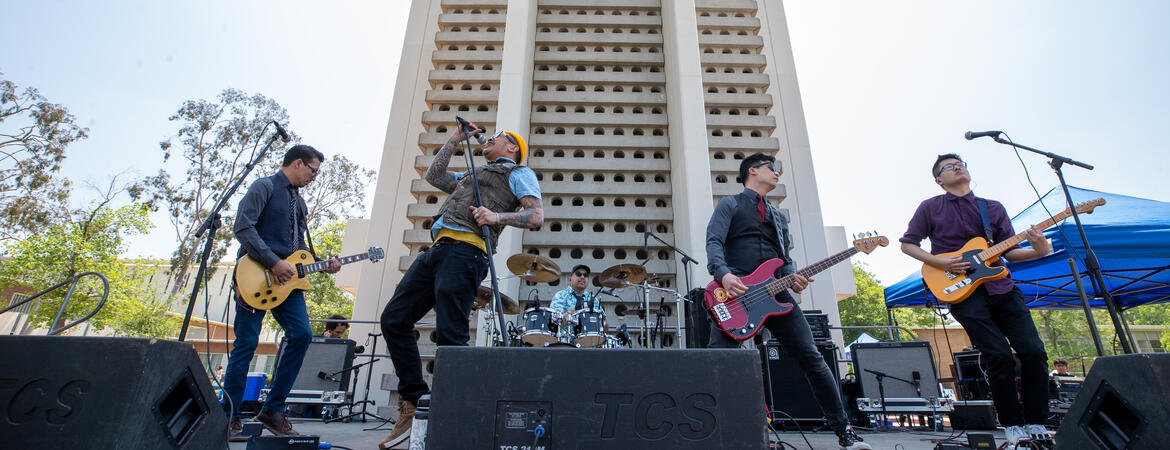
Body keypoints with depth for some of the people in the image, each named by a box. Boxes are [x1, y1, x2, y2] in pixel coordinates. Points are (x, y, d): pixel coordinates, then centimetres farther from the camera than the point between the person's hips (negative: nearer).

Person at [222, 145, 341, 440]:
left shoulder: (299, 202, 23)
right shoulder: (265, 187, -1)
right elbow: (243, 227, -14)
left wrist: (322, 265, 8)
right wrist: (273, 262, -18)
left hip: (287, 279, 7)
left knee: (302, 334, -6)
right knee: (246, 343, -2)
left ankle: (273, 410, 5)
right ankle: (230, 417, 13)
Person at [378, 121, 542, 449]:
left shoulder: (519, 173, 12)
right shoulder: (471, 176, 37)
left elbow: (536, 216, -2)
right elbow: (433, 176, 32)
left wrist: (497, 217, -17)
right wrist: (456, 139, 33)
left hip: (464, 250, -8)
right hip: (436, 248, 9)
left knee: (449, 336, -13)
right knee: (394, 319, 3)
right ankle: (414, 403, 11)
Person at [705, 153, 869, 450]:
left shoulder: (778, 217, 29)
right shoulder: (730, 205, 10)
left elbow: (785, 258, 25)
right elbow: (714, 242, -6)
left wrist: (793, 276, 1)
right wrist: (723, 274, -25)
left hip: (775, 292, 5)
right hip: (736, 292, -5)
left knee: (812, 359, 3)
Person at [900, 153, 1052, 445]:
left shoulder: (994, 208, 15)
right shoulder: (931, 208, 4)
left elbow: (1010, 251, 12)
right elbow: (907, 244, 4)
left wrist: (1038, 251, -8)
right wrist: (940, 262, -8)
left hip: (1002, 287, 5)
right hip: (964, 291, -4)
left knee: (1034, 352, -5)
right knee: (1000, 357, -12)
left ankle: (1036, 424, 13)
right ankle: (1013, 426, 5)